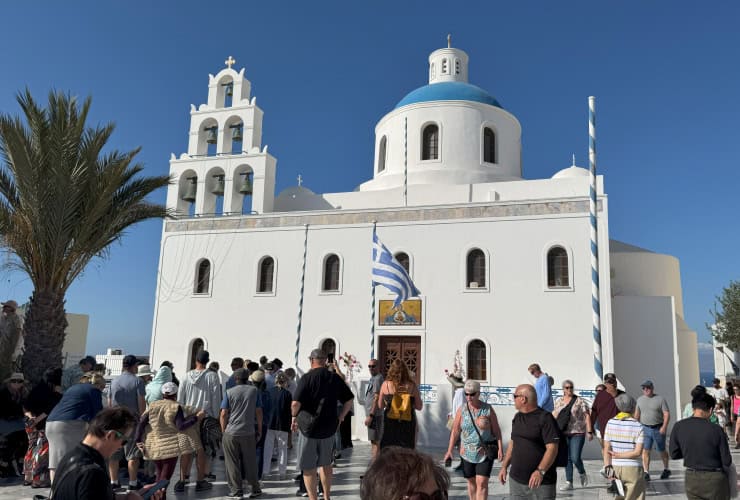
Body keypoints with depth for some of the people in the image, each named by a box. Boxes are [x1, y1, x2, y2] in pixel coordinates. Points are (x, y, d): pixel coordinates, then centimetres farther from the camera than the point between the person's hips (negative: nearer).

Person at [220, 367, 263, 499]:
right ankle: (255, 489, 17)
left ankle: (236, 491, 10)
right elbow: (259, 412, 4)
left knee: (233, 463, 7)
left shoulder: (229, 392, 0)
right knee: (250, 462, 11)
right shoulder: (254, 390, 4)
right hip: (248, 432, 1)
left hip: (231, 432, -1)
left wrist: (223, 430, 7)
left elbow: (223, 414, -4)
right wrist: (259, 429, 12)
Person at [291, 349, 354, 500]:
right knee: (326, 464, 22)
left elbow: (295, 403, -23)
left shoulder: (307, 378, -14)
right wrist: (340, 417, 13)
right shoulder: (335, 378, -1)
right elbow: (349, 401, 4)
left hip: (309, 428, -5)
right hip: (329, 428, 5)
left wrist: (294, 417, -5)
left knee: (308, 467, 7)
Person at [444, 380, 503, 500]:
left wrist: (500, 448, -10)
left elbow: (496, 430, -2)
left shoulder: (488, 409, -6)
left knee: (482, 483, -7)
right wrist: (449, 450, -1)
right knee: (471, 482, 13)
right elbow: (455, 431, 2)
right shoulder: (461, 410, -3)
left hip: (485, 453, -2)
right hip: (467, 453, 2)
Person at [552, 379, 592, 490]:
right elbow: (555, 415, 17)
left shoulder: (580, 401, -4)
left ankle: (582, 474, 23)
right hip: (563, 434, 4)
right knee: (567, 458, 6)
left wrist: (589, 432, -11)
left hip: (577, 433, -4)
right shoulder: (558, 401, 8)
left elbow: (587, 416, -6)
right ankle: (569, 482, 14)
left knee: (575, 458, -8)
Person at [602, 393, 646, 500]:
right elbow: (637, 452, -13)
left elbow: (607, 449, -5)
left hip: (615, 467, 3)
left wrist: (608, 467, -5)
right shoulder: (639, 427, -7)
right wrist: (618, 455, -7)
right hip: (632, 468, -3)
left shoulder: (610, 423, -1)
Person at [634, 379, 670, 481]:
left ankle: (666, 470, 34)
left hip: (658, 429, -2)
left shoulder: (660, 399, -6)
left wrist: (664, 427, -21)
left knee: (662, 451, 13)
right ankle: (646, 473, -5)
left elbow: (667, 414, -10)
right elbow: (637, 414, 14)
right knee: (645, 450, -7)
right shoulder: (640, 399, 6)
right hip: (645, 428, 3)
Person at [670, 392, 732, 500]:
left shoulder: (679, 426, -9)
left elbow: (674, 454, -1)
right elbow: (726, 462, -10)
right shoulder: (716, 430, -17)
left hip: (691, 478, 2)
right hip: (715, 479, -2)